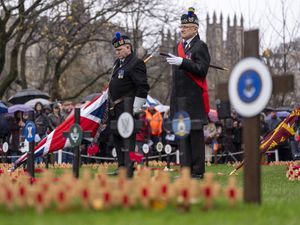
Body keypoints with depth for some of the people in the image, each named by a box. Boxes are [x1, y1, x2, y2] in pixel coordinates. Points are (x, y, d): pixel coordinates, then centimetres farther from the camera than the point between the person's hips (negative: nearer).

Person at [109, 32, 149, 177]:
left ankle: (129, 170, -6)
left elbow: (142, 88, -16)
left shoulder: (136, 63, -11)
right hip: (116, 110, 9)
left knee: (128, 138, -8)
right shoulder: (118, 63, 17)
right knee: (117, 137, 12)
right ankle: (121, 167, 20)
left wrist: (135, 109, -18)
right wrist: (111, 107, 20)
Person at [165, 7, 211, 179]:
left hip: (194, 99, -7)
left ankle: (198, 171, 0)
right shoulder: (181, 46, 17)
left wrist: (182, 62, -26)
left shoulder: (200, 46, -6)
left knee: (195, 134, -4)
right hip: (181, 99, 8)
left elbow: (202, 70, -17)